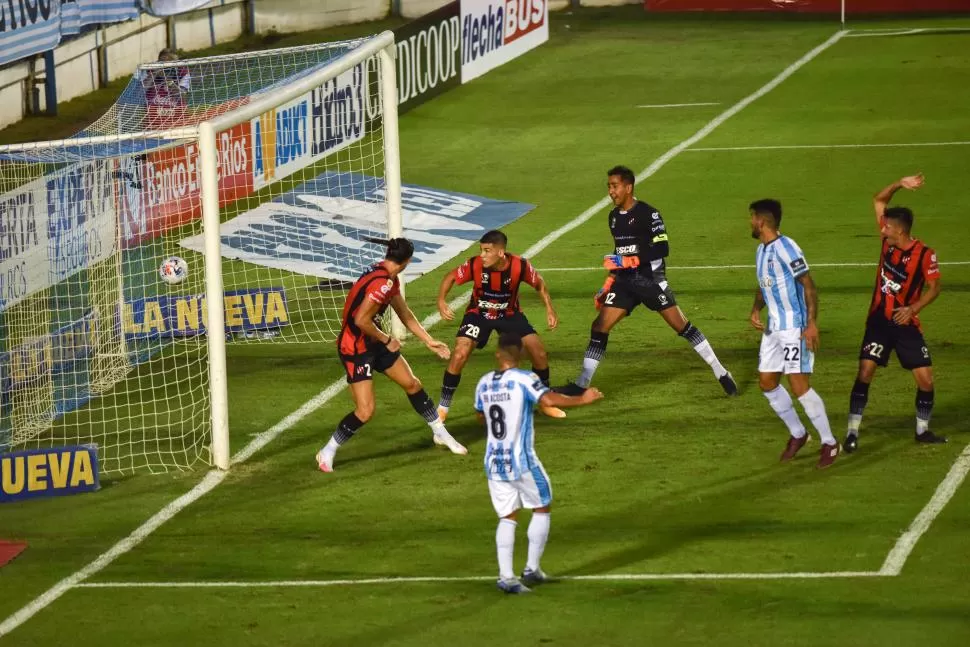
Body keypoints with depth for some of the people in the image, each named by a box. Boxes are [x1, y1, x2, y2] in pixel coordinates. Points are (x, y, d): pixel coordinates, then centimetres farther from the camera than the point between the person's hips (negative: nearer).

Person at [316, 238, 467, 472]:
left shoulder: (390, 280, 5)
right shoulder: (382, 283, -27)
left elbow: (405, 314, 16)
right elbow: (361, 321, -29)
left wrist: (429, 341, 19)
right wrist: (386, 340, -14)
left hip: (373, 342, 10)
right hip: (355, 347, -10)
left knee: (412, 384, 16)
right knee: (365, 411, -12)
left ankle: (441, 433, 33)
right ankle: (327, 453, 5)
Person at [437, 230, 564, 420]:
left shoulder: (519, 266, -27)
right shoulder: (475, 265, -28)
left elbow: (539, 283, -6)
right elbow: (451, 277, -11)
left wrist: (550, 309, -12)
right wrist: (441, 300, -27)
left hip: (509, 314, 1)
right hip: (478, 313, -1)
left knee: (539, 352, -8)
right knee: (459, 355, -19)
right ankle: (443, 406, -1)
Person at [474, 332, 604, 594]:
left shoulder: (484, 383, 6)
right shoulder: (524, 379, -13)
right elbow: (549, 400, -27)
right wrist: (582, 399, -16)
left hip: (494, 463, 5)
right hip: (522, 462, -5)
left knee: (507, 518, 11)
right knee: (542, 508, 15)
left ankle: (506, 575, 0)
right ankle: (532, 568, 12)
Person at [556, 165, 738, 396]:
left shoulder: (648, 214, -14)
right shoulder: (614, 216, 9)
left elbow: (662, 249, -20)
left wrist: (629, 261, -25)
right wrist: (609, 282, 18)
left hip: (651, 280, -6)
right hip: (625, 282, 6)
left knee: (682, 326, -4)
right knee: (599, 328, -3)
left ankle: (721, 373, 7)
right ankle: (581, 384, 2)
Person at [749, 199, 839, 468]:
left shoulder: (786, 249, -17)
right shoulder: (761, 250, 12)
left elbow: (809, 286, -18)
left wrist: (812, 324, -23)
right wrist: (756, 310, 4)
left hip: (795, 328, -10)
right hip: (773, 328, 10)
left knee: (799, 386, -12)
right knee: (767, 383, 11)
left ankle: (829, 443, -1)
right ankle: (797, 434, 27)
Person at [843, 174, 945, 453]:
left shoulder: (924, 255, -16)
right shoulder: (888, 239, -5)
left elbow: (934, 288, -8)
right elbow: (879, 200, 4)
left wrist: (913, 309, -22)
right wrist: (899, 185, -12)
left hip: (906, 323, -2)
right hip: (879, 320, 2)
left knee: (926, 379, -2)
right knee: (865, 373, -9)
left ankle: (923, 430, 19)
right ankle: (852, 432, -4)